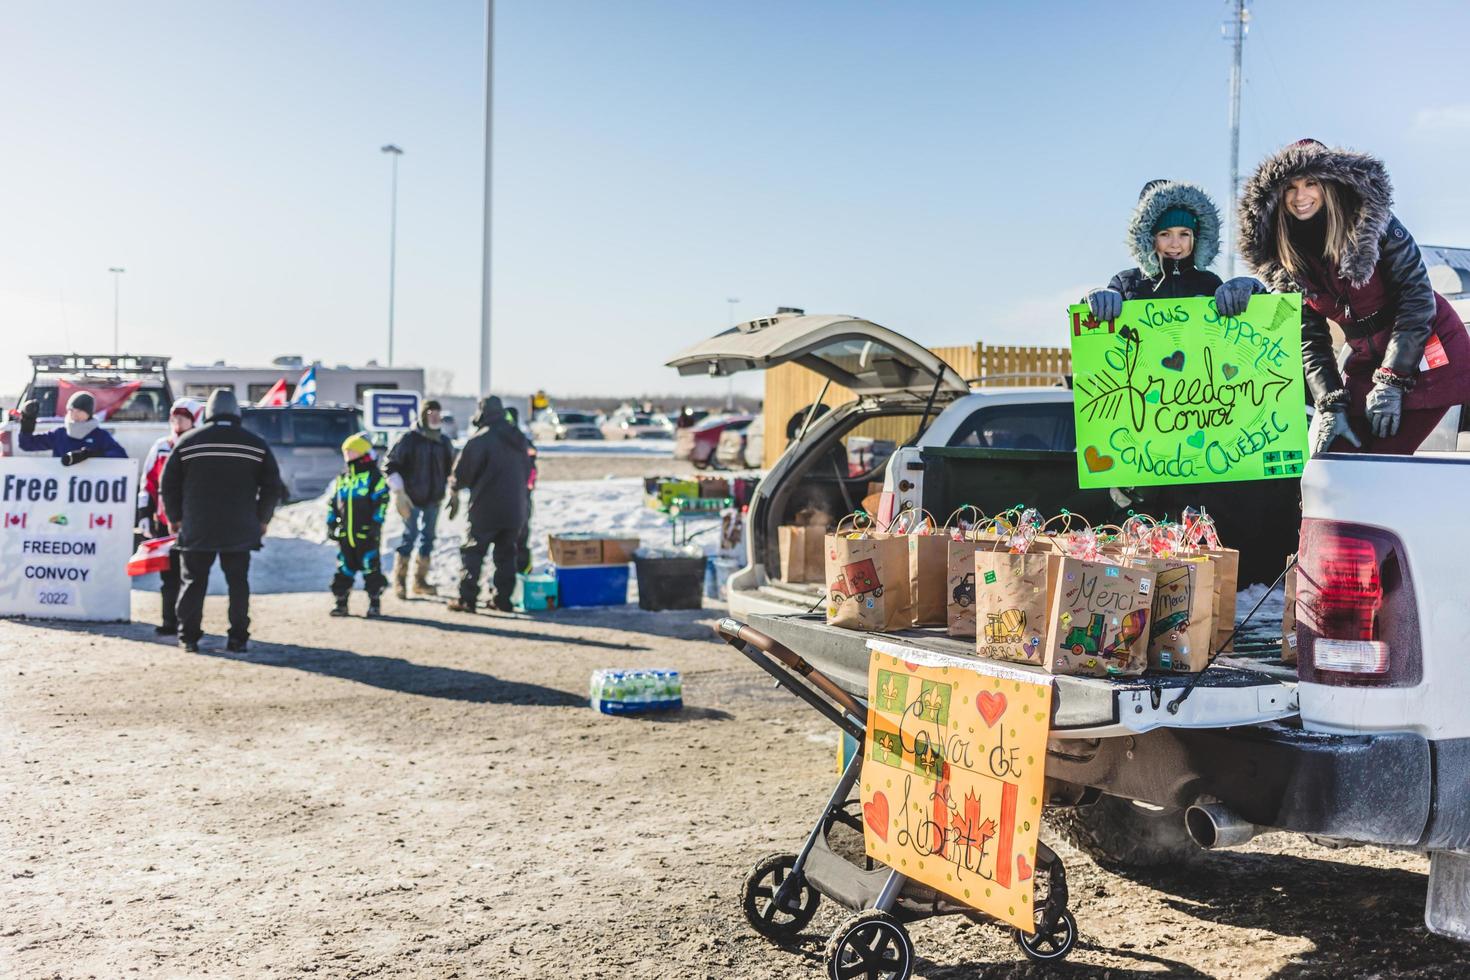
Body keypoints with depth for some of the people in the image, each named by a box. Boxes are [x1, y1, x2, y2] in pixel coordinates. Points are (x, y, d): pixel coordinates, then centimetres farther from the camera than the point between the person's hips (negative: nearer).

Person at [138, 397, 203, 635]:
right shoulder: (160, 447, 9)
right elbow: (148, 483, 11)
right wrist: (145, 515, 6)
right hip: (164, 521, 3)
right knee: (167, 575, 8)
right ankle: (170, 622, 16)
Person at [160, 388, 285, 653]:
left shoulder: (187, 441, 2)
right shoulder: (256, 444, 1)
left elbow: (168, 483, 4)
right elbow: (273, 487, 2)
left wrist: (175, 517, 14)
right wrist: (261, 520, 12)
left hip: (196, 530, 0)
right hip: (240, 531, 0)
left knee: (193, 581, 9)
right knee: (238, 582, 7)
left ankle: (188, 636, 8)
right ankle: (238, 638, 6)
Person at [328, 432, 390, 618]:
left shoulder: (374, 476, -4)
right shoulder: (342, 479, 15)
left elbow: (381, 501, -9)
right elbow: (333, 503, 20)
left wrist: (376, 523, -14)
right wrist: (331, 523, 13)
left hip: (366, 533, -5)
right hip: (345, 533, 6)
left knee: (370, 568, -2)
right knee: (344, 569, 9)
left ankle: (375, 602, 7)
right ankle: (341, 601, 17)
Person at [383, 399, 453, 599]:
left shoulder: (444, 442, 8)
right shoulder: (409, 439, -8)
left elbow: (451, 468, 21)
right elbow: (391, 466, -9)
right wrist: (399, 493, -13)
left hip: (433, 499, 5)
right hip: (412, 499, -5)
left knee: (428, 538, 8)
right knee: (410, 536, -7)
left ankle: (420, 580, 17)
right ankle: (399, 579, 5)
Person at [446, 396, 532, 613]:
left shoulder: (480, 439, -13)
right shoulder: (519, 439, 10)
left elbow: (463, 470, -10)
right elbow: (527, 471, 19)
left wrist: (454, 490, 8)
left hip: (486, 508, -6)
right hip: (515, 509, 6)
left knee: (472, 551, 2)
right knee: (506, 554, 12)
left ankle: (466, 599, -2)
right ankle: (503, 599, 11)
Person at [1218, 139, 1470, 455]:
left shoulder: (1373, 222, -13)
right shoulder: (1286, 259, 1)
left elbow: (1417, 297, -16)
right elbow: (1311, 342, -1)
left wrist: (1391, 382, -20)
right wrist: (1331, 405, -13)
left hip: (1427, 355, -5)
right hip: (1366, 363, 5)